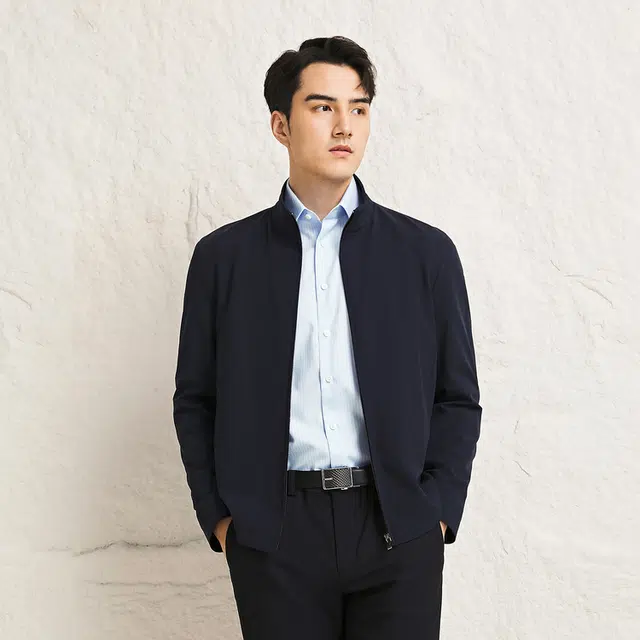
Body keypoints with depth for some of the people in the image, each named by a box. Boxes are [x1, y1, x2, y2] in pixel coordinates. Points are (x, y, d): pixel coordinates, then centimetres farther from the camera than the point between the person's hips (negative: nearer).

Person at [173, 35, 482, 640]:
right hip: (273, 536, 0)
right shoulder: (222, 256, 4)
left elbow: (458, 398, 7)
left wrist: (437, 511, -2)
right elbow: (195, 401, 8)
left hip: (399, 535, 1)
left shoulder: (426, 252, 5)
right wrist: (219, 517, 0)